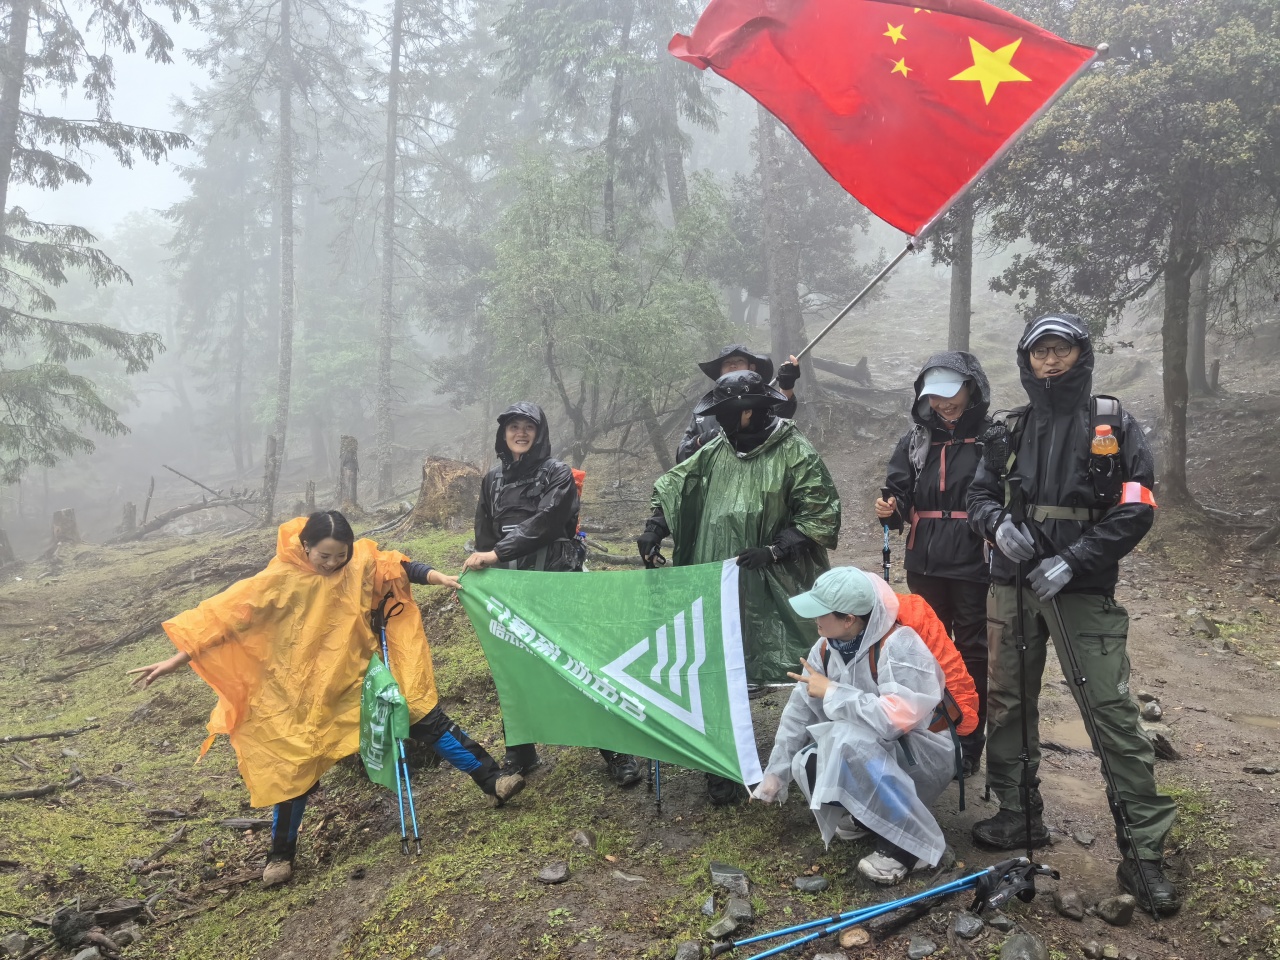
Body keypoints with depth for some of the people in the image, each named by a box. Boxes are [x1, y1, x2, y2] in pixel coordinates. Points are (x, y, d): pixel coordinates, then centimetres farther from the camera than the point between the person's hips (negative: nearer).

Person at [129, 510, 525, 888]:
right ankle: (280, 855, 29)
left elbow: (400, 567, 2)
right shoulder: (278, 581, -19)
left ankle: (491, 780, 10)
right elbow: (225, 615, -17)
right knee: (295, 767, 7)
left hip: (360, 677, 3)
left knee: (425, 717, -1)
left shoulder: (362, 563, -10)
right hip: (301, 694, -2)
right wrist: (177, 659, -16)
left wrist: (443, 579, -12)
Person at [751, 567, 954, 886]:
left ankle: (908, 844, -18)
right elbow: (799, 712, 3)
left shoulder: (899, 646, -27)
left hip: (924, 754, -7)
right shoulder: (827, 649, -5)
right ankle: (869, 814, 11)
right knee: (808, 765, -16)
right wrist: (774, 774, 6)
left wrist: (832, 692, -27)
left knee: (848, 743, -32)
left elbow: (894, 718, -39)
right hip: (874, 752, 7)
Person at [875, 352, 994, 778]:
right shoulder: (916, 440, 11)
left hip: (975, 565, -5)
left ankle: (968, 743, 17)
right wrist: (890, 509, -13)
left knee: (973, 652, 6)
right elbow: (901, 496, 9)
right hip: (925, 565, 5)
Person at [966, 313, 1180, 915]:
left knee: (1113, 715, -8)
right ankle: (1019, 817, 27)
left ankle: (1143, 852, 1)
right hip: (1012, 587, 4)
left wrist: (1071, 561, -17)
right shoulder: (1011, 431, 11)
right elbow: (979, 495, 12)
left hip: (1083, 592, -4)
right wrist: (998, 522, -12)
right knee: (1008, 704, 11)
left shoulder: (1114, 426, 0)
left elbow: (1135, 510, -8)